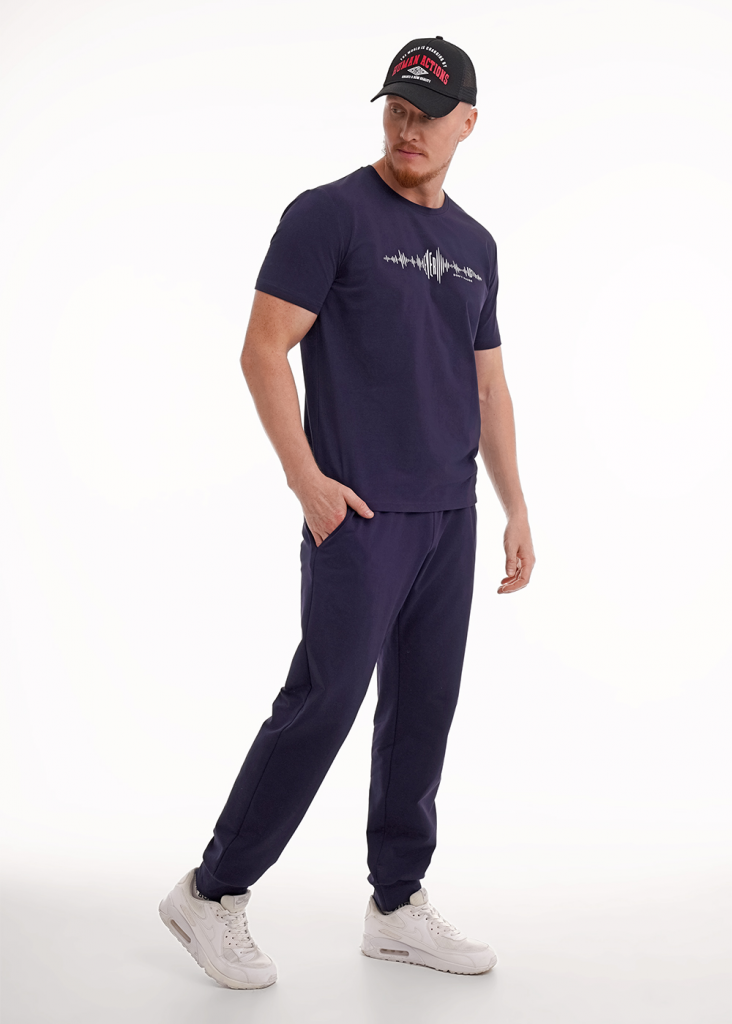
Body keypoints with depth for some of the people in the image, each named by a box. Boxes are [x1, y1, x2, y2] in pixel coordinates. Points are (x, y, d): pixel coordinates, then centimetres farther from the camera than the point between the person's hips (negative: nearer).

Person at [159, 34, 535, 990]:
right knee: (323, 705, -5)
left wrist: (516, 510, 14)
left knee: (424, 712, 10)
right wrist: (306, 477, -16)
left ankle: (398, 907, 24)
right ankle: (213, 892, 12)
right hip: (359, 516, -7)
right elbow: (263, 350, -10)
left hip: (450, 518, 7)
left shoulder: (475, 244, 15)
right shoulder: (330, 214, -5)